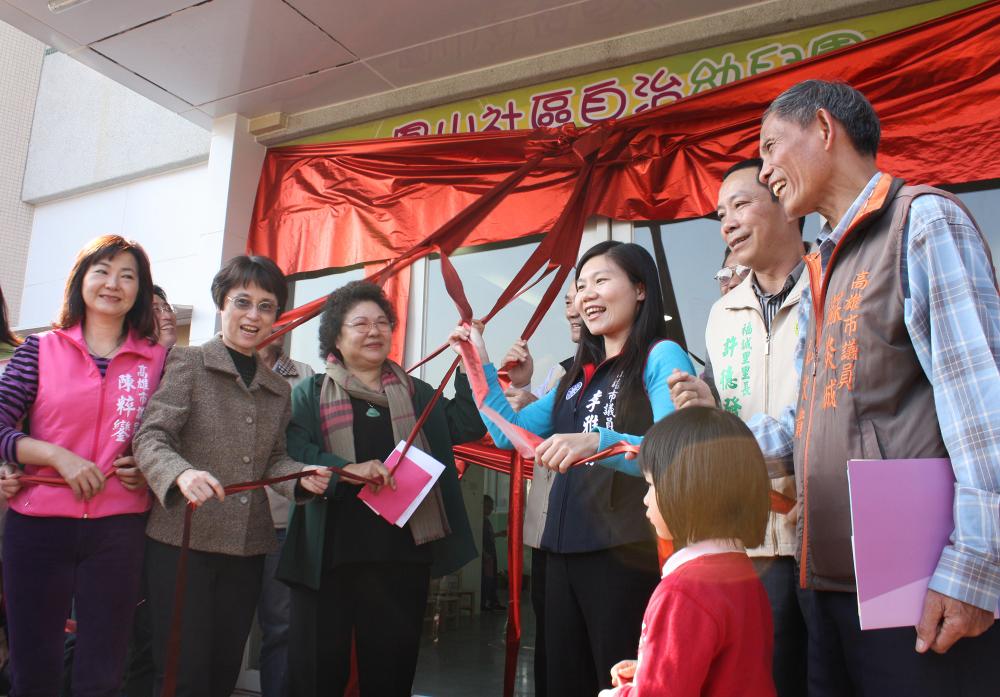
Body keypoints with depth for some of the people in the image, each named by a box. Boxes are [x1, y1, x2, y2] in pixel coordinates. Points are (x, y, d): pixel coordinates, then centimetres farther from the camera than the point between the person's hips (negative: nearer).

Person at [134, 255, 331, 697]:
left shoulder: (278, 389, 15)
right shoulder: (188, 362, -1)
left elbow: (273, 460, 13)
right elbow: (150, 437, -11)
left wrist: (303, 477, -9)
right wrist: (182, 474, -32)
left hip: (247, 546, 5)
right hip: (183, 540, -5)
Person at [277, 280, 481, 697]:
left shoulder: (416, 394, 15)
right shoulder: (311, 394, 5)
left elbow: (468, 426, 4)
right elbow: (293, 450, -9)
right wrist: (347, 469, -23)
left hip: (403, 554, 3)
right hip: (329, 554, -2)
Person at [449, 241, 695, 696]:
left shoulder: (662, 357, -6)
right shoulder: (580, 374, 17)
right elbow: (509, 433, 15)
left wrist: (597, 442, -34)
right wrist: (481, 365, 10)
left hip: (626, 553, -7)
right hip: (565, 550, 8)